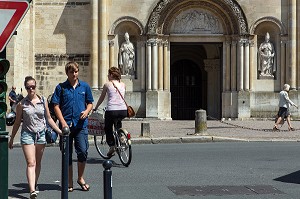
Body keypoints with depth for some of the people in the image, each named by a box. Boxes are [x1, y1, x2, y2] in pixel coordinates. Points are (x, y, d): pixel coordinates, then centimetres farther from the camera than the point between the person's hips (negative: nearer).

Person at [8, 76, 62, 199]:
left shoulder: (43, 101, 5)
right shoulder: (22, 104, 0)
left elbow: (48, 119, 12)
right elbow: (17, 122, 7)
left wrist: (60, 131, 8)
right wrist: (11, 139, 10)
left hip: (41, 134, 3)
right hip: (27, 134, -3)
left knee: (38, 163, 11)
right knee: (31, 163, -12)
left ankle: (34, 183, 30)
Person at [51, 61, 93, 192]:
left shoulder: (84, 86, 10)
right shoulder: (61, 87, 3)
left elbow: (90, 103, 16)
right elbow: (56, 106, 1)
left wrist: (86, 111, -6)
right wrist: (63, 122, -10)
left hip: (81, 124, 1)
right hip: (66, 125, -1)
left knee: (83, 151, -10)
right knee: (67, 154, 5)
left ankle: (80, 178, 11)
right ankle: (69, 182, 16)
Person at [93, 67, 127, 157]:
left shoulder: (107, 84, 4)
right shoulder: (123, 85, 14)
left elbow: (101, 98, 12)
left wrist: (95, 108, 25)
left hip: (111, 110, -4)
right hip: (123, 111, 4)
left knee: (108, 128, 16)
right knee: (118, 122, 34)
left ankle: (112, 146, 4)